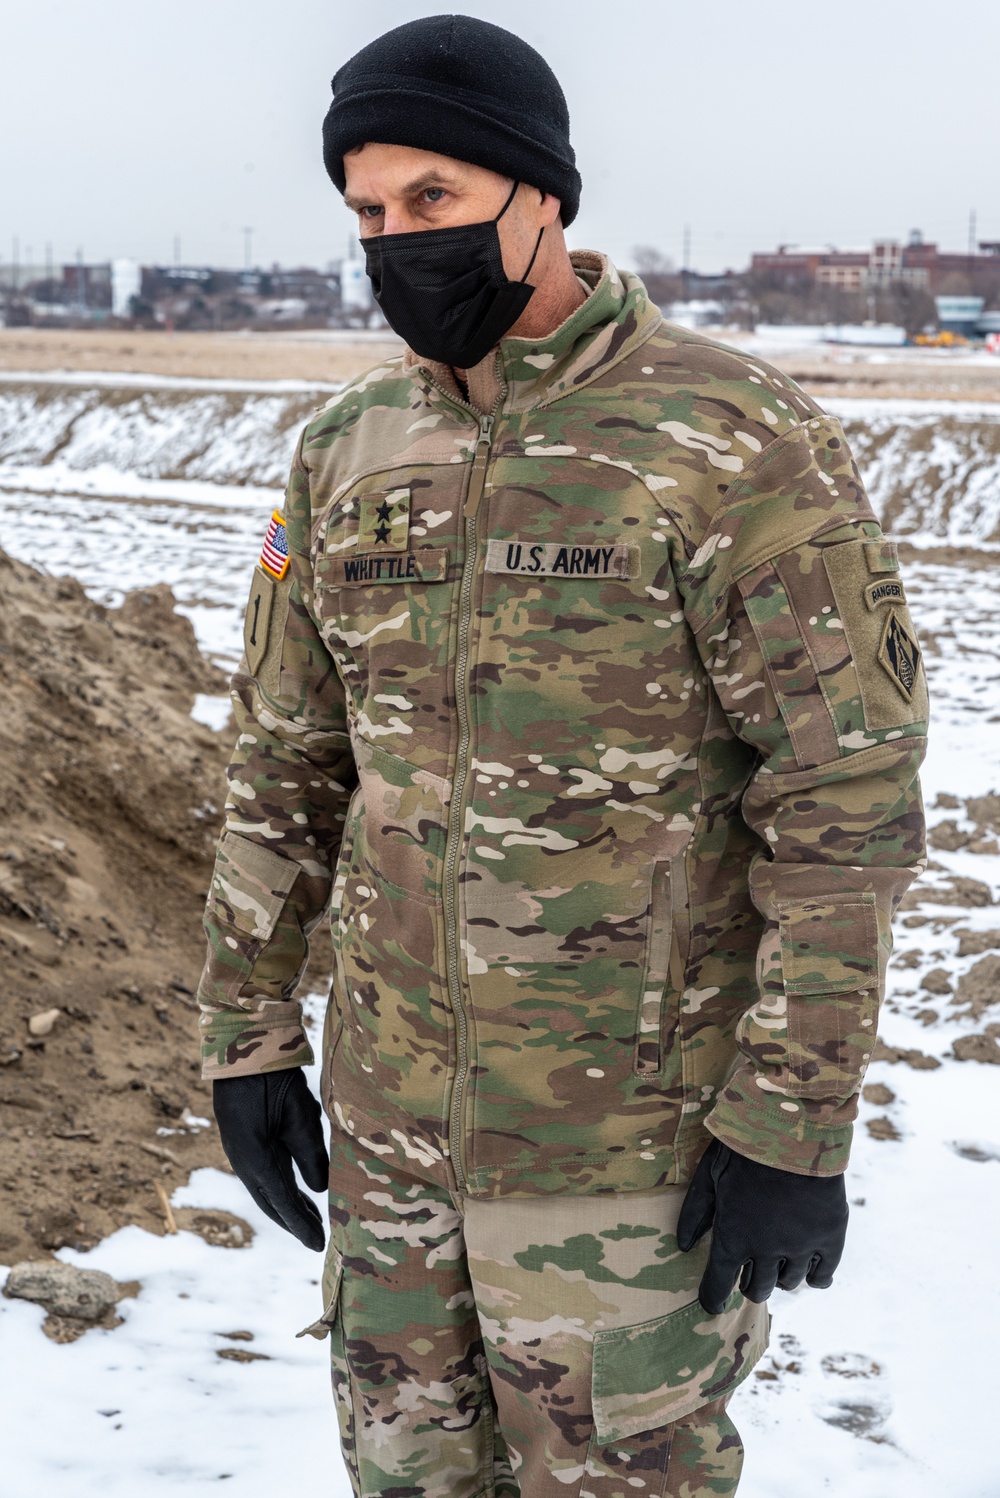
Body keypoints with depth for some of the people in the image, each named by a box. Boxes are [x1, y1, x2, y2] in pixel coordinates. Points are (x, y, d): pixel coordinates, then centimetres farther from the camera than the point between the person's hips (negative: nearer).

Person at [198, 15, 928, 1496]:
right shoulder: (346, 452, 4)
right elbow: (287, 761, 11)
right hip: (392, 1110, 6)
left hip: (631, 1129, -5)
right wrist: (248, 1031, 10)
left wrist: (796, 1127, -16)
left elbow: (849, 795, -15)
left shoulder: (734, 442, -15)